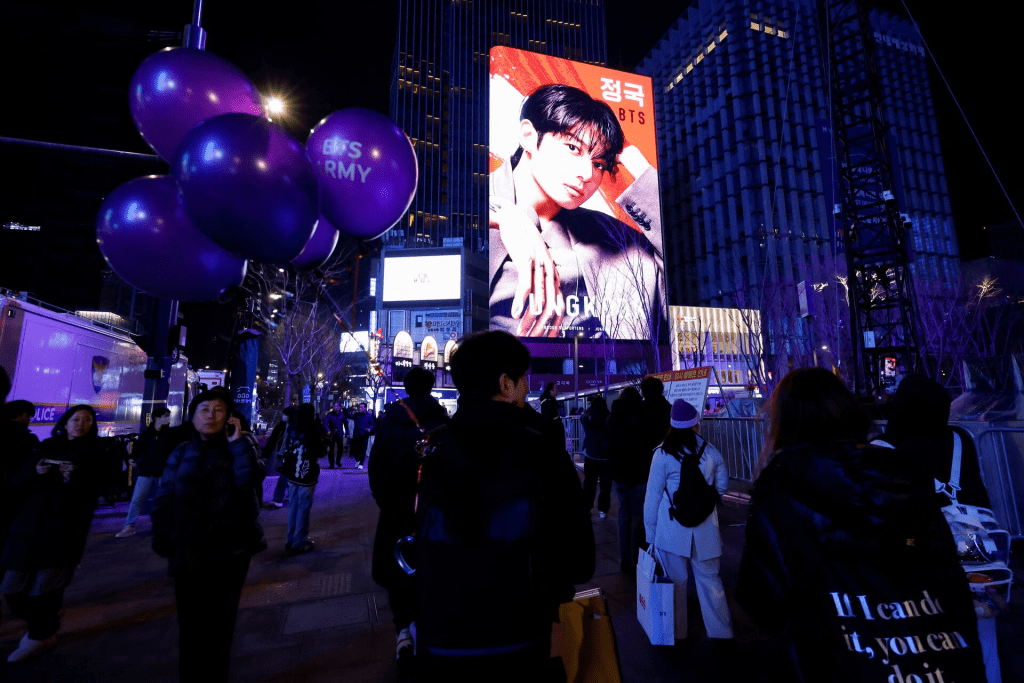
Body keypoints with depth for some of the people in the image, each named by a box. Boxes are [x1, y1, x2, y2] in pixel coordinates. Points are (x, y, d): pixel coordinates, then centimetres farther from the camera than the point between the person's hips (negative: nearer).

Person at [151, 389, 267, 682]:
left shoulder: (239, 450, -1)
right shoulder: (181, 453, 4)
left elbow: (251, 478, -22)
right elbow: (164, 500, 4)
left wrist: (237, 441, -20)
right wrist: (163, 543, -3)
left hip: (229, 553, -1)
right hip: (188, 553, 2)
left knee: (219, 627, 12)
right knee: (190, 628, 12)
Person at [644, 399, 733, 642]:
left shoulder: (663, 454, -10)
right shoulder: (711, 452, -2)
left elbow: (652, 497, -7)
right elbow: (722, 486, 13)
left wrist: (650, 535, 2)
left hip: (672, 531, -2)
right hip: (705, 530, 3)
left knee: (676, 583, 10)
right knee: (710, 581, 15)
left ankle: (677, 634, 25)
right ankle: (721, 634, 25)